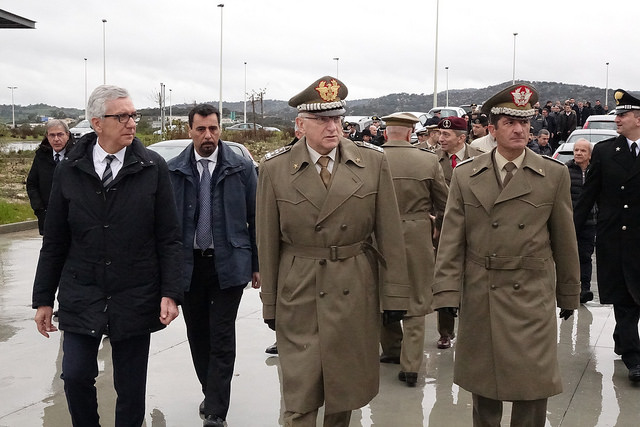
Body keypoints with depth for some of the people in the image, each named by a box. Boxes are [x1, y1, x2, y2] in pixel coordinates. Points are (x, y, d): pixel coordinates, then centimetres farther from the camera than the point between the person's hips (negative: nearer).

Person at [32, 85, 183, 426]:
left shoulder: (153, 168, -4)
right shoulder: (69, 170, 1)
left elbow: (168, 238, -3)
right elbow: (54, 241, 5)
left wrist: (170, 293, -9)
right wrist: (43, 298, 5)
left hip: (135, 297, -1)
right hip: (81, 296, 1)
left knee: (130, 386, 7)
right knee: (76, 376, -3)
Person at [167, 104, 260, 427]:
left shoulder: (242, 168, -1)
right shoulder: (173, 170, 1)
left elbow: (256, 218, 2)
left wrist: (257, 265, 2)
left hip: (228, 264, -2)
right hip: (188, 264, 2)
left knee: (222, 339, -3)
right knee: (197, 335, 14)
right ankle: (211, 394, 33)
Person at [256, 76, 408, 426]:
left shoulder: (373, 161, -2)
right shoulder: (275, 168, -3)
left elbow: (390, 233, 0)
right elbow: (267, 241, 2)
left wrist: (395, 294, -1)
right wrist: (269, 302, 4)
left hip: (356, 292, 1)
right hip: (298, 293, -1)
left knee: (347, 389, 13)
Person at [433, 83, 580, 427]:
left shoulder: (554, 175, 0)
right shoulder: (465, 176, 2)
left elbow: (564, 239, 5)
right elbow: (451, 239, -1)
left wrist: (569, 293, 9)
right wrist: (447, 292, -9)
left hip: (532, 295, -1)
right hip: (479, 295, 1)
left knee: (533, 383, 0)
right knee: (483, 384, 12)